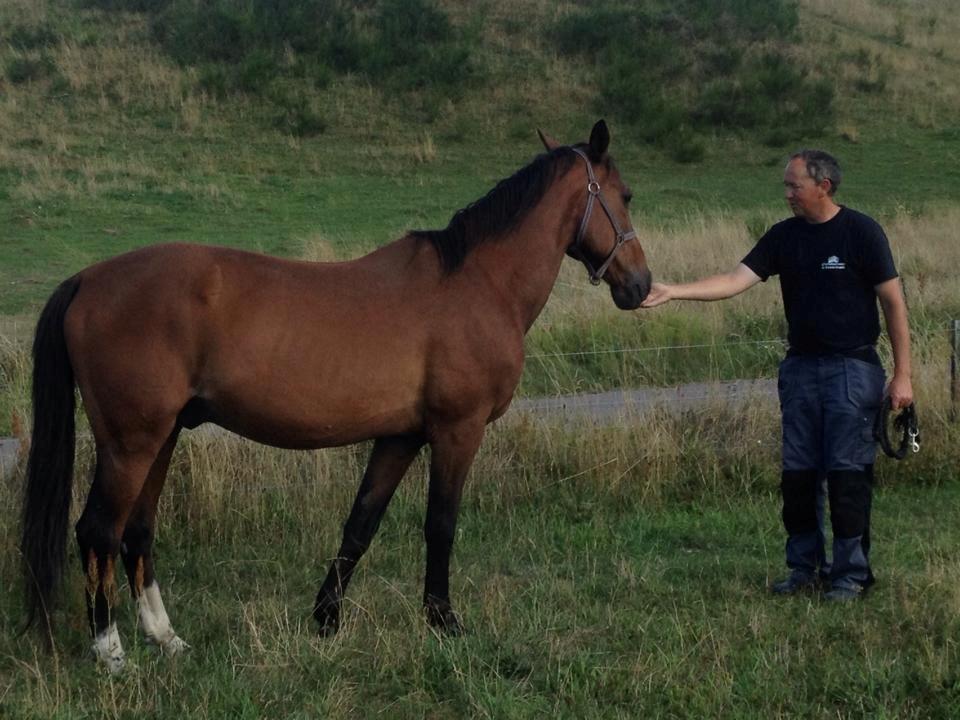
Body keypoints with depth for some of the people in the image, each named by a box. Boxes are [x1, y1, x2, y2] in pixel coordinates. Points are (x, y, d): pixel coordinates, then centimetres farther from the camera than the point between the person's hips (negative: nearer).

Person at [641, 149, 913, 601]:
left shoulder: (861, 232, -7)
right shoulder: (784, 237, 6)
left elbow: (893, 303, -6)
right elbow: (736, 281, -1)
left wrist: (902, 375, -9)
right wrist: (673, 292, -14)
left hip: (851, 368, -5)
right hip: (800, 368, 5)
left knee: (847, 473, -4)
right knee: (797, 473, 6)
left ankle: (851, 573, 5)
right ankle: (803, 567, 18)